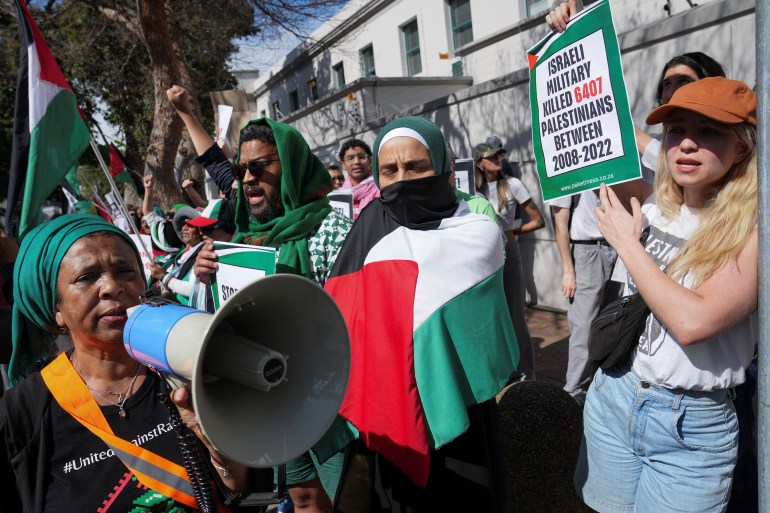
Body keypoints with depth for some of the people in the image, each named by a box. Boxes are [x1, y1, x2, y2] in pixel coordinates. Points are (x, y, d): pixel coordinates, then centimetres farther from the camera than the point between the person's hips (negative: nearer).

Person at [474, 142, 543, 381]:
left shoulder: (511, 184, -7)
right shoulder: (474, 188, 3)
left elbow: (538, 221, -4)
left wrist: (510, 232, -1)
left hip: (507, 253, -3)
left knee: (513, 314, 2)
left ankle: (523, 373, 15)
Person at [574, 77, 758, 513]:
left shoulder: (753, 228, -16)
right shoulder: (650, 210, -1)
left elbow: (692, 320, -28)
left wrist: (627, 242, -18)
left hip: (693, 425, -4)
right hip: (612, 397, 5)